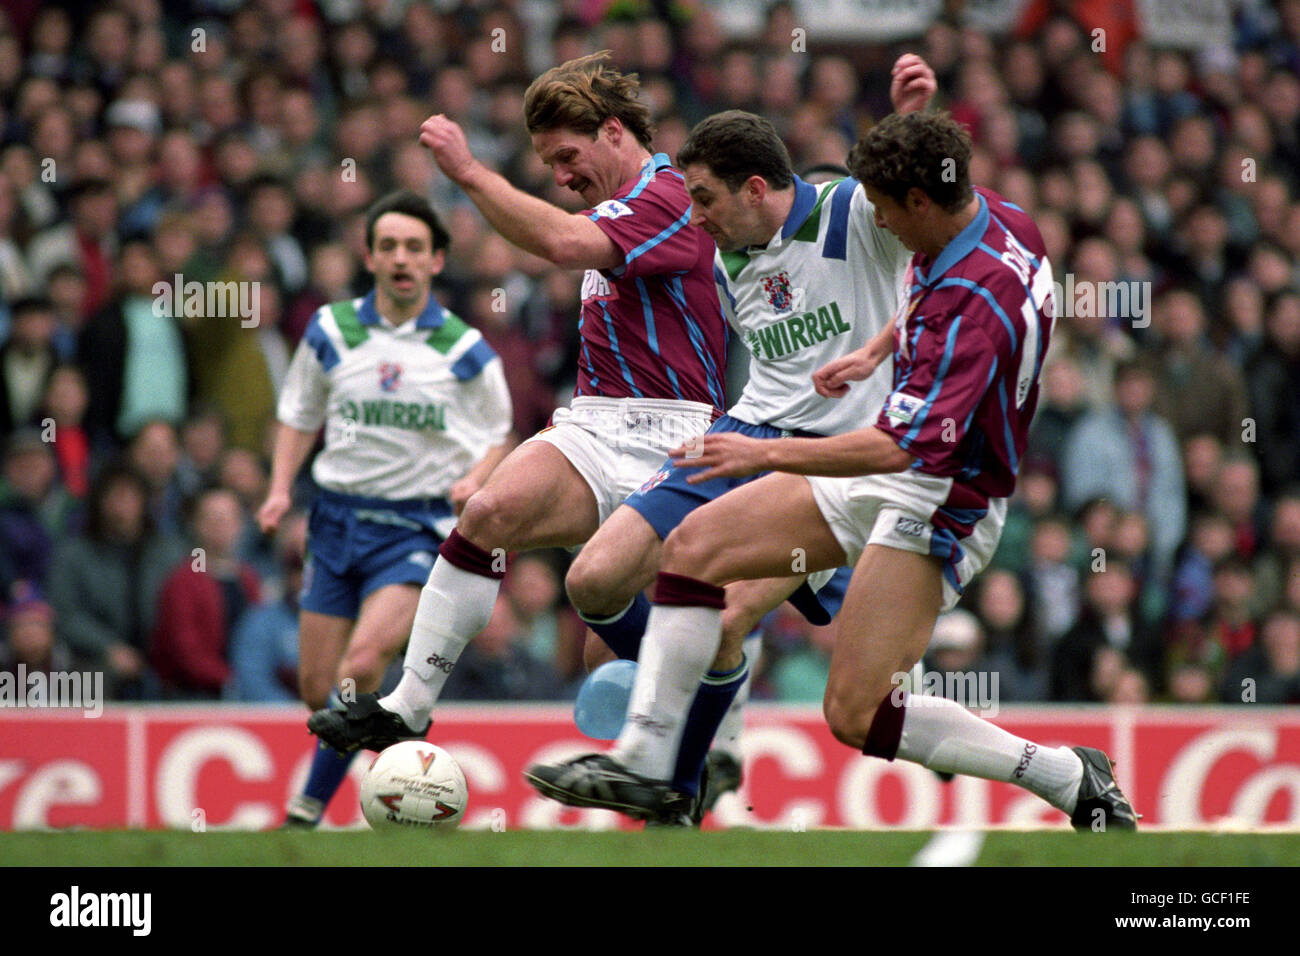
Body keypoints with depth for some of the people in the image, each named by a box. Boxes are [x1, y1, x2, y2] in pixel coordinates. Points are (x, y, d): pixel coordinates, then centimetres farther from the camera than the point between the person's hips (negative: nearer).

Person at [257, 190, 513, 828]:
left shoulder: (465, 350, -1)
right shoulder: (330, 331, 4)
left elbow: (498, 435, 11)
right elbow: (299, 416, 17)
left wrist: (476, 478, -10)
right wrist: (281, 488, 2)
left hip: (418, 528, -4)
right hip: (339, 517, 4)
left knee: (361, 666, -23)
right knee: (316, 689, 1)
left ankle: (308, 808, -14)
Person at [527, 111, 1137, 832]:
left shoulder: (978, 302, -31)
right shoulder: (984, 214, -2)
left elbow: (895, 448, -34)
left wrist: (765, 454, -26)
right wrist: (876, 352, 25)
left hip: (939, 503, -10)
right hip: (878, 479, 10)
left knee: (856, 717, -15)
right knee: (694, 546, 1)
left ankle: (1072, 780, -1)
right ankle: (644, 761, 4)